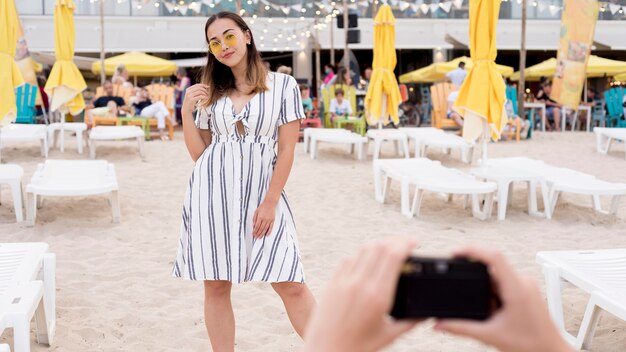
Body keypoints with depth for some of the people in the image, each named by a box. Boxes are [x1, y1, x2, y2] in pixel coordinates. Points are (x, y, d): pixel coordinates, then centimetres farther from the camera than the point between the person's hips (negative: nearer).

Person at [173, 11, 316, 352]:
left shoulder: (283, 85, 0)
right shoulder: (211, 93, 10)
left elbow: (287, 150, -3)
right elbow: (198, 153, 11)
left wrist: (271, 202, -9)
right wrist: (186, 112, -1)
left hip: (262, 193, -3)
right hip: (211, 192, 3)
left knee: (291, 284, -5)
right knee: (216, 285, 5)